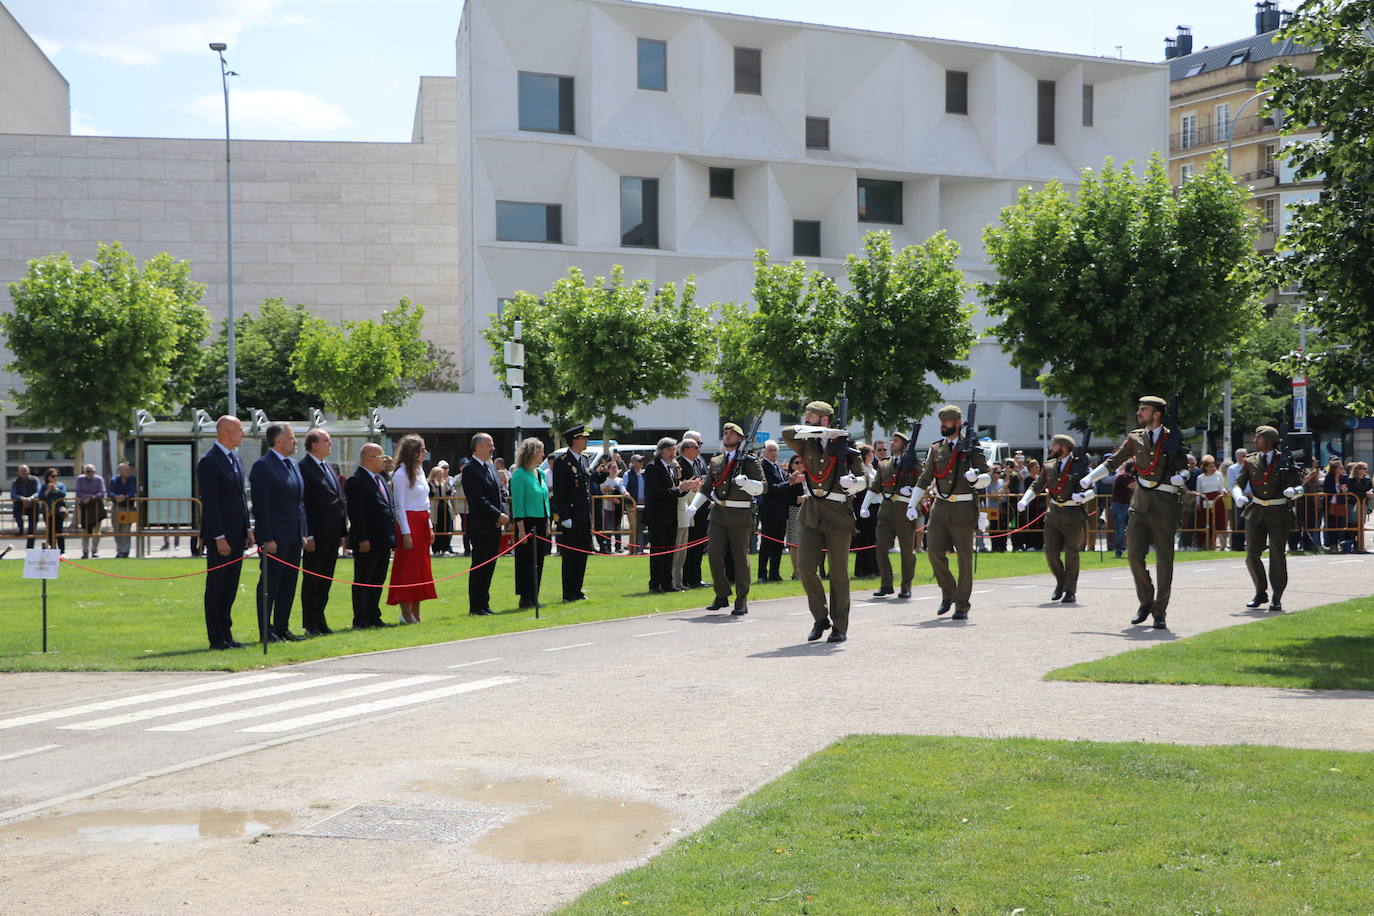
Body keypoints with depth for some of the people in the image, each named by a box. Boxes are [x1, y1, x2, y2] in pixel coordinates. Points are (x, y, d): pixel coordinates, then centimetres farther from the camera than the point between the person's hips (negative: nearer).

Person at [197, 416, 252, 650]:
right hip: (219, 536, -9)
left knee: (230, 587, 11)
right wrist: (219, 537, -19)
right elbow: (209, 503, -16)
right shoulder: (209, 462, -13)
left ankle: (226, 635, 16)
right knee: (216, 587, -2)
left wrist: (247, 529, 14)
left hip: (236, 534, 9)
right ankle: (216, 639, 1)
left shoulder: (235, 459, 15)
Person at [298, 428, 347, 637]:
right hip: (316, 535, -8)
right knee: (312, 579, -1)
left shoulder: (330, 469, 17)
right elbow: (301, 503, -14)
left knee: (325, 580, 12)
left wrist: (342, 532, 14)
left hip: (332, 535, 8)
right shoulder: (303, 468, -10)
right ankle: (311, 625, 4)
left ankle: (320, 622, 18)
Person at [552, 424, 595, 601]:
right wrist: (564, 517, -18)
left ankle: (577, 590, 17)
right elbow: (559, 492, -13)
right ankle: (569, 594, 1)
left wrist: (590, 516, 17)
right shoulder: (562, 461, -9)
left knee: (582, 555, 10)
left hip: (585, 518, 8)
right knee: (570, 555, -3)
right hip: (571, 518, -8)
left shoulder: (584, 460, 16)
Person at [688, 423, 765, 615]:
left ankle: (742, 602, 6)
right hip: (718, 514, 4)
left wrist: (746, 482, -24)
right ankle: (722, 596, 12)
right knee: (714, 555, -1)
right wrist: (693, 505, 3)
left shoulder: (750, 462, 1)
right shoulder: (715, 462, 15)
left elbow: (761, 487, -5)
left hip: (740, 516, -4)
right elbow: (706, 488, 18)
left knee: (740, 558, -1)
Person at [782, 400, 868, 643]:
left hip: (838, 514, -3)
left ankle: (840, 627, 10)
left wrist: (853, 482, -17)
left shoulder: (844, 447, 2)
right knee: (805, 567, -7)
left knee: (838, 573, 1)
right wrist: (824, 432, -14)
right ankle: (820, 618, 11)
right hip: (812, 514, 3)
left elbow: (863, 480, 7)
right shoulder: (806, 445, 9)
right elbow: (787, 433, -11)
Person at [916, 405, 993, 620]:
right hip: (940, 507, 4)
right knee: (934, 551, -6)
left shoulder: (972, 449, 0)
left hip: (964, 509, -3)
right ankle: (948, 593, 16)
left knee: (964, 557, 0)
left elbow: (988, 476, -1)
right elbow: (924, 479, 16)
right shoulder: (936, 449, 11)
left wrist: (976, 478, -24)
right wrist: (913, 505, 10)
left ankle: (962, 606, 7)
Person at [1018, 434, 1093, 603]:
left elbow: (1093, 490, -8)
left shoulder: (1080, 466, -7)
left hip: (1073, 515, -4)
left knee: (1071, 554, 1)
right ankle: (1061, 582, 23)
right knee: (1050, 551, -1)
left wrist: (1082, 496, -29)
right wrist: (1024, 500, 0)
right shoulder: (1049, 466, 8)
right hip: (1053, 513, 4)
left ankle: (1070, 591, 11)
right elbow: (1036, 486, 16)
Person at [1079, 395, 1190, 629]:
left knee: (1164, 561, 1)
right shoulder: (1135, 438, 10)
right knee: (1134, 554, -5)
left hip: (1165, 506, -3)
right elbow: (1113, 461, 11)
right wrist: (1090, 478, 1)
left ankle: (1160, 612, 9)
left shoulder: (1173, 439, 1)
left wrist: (1180, 477, -21)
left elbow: (1184, 467, 1)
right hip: (1140, 503, 3)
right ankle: (1146, 602, 14)